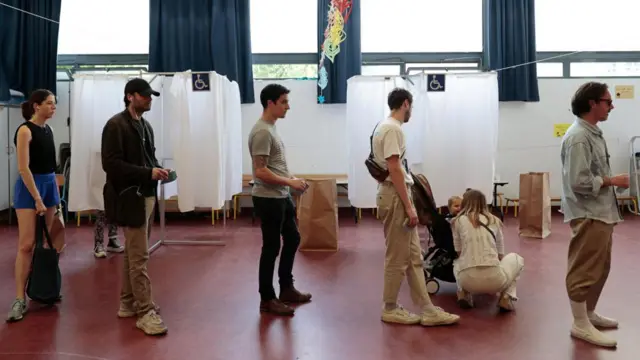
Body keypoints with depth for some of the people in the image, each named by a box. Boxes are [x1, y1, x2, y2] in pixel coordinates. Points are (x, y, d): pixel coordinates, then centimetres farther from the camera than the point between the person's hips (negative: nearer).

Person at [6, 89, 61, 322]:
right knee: (26, 244, -9)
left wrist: (56, 193, 15)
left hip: (49, 184, 7)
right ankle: (20, 299, -4)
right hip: (29, 186, -7)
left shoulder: (48, 130, 10)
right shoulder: (25, 130, -12)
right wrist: (37, 199, -18)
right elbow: (23, 168, -17)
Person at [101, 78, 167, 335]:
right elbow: (111, 163, -19)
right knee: (139, 257, -6)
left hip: (146, 196, 9)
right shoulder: (116, 124, -11)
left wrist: (157, 170, 3)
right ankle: (145, 311, 1)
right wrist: (148, 173, -23)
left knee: (133, 254, 16)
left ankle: (128, 304, 27)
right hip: (129, 198, -9)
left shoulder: (145, 125, 14)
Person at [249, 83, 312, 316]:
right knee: (271, 248, -1)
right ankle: (267, 299, 13)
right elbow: (261, 171, -24)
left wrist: (292, 180, 8)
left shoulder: (271, 128, 12)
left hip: (282, 197, 10)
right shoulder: (262, 132, -19)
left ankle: (286, 289, 30)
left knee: (292, 239, 18)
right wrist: (290, 182, -19)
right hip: (268, 199, -10)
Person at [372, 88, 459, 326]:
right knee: (398, 258, 0)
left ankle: (428, 310, 16)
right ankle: (390, 309, 14)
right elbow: (394, 169, -22)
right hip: (395, 197, -11)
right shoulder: (392, 129, -15)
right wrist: (408, 206, -20)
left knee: (413, 257, 11)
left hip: (397, 196, 11)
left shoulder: (386, 127, 18)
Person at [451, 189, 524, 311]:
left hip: (468, 280, 1)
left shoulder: (458, 221, 12)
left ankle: (464, 293, 10)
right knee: (516, 258, 32)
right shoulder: (494, 221, 17)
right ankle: (506, 297, 10)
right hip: (494, 279, 0)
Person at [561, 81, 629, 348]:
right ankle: (581, 325, 10)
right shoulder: (579, 137, -18)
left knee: (599, 267, 19)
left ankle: (589, 314, 33)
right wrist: (613, 181, -13)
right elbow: (580, 182, -24)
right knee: (584, 270, -1)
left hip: (601, 213, 10)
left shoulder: (593, 133, 13)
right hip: (587, 215, -10)